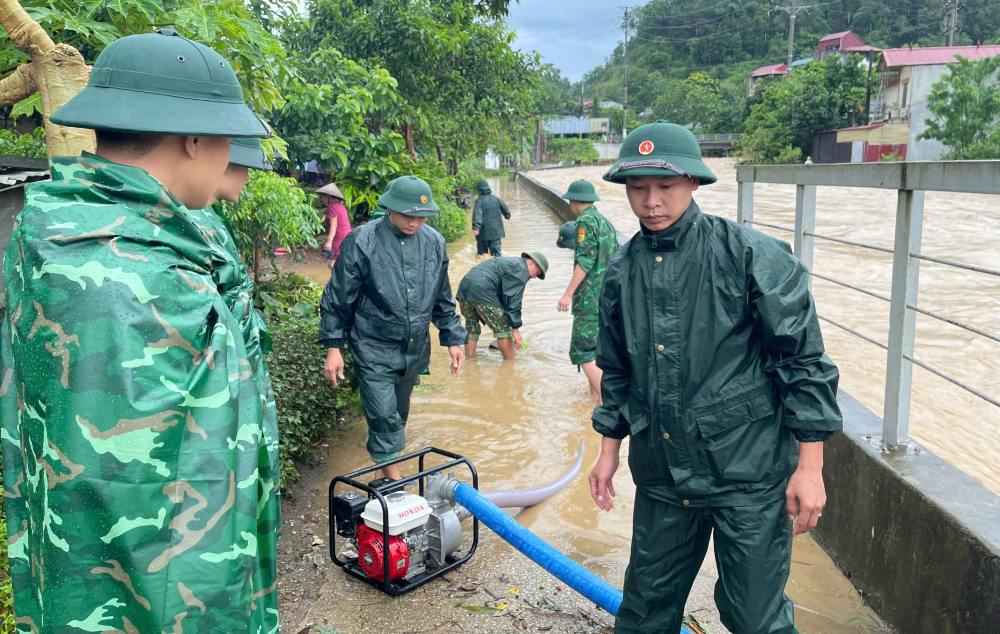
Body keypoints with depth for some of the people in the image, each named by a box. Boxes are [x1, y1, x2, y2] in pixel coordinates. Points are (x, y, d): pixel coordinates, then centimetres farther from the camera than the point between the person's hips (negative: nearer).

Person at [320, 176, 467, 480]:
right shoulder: (361, 242, -14)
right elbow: (337, 299, -7)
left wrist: (453, 339, 11)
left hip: (415, 350, 5)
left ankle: (389, 453, 40)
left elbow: (443, 299, 12)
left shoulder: (434, 242, 0)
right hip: (374, 351, -5)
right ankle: (391, 475, 9)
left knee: (399, 412, 19)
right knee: (384, 415, -7)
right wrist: (333, 346, -8)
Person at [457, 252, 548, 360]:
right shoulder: (521, 270, 2)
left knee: (471, 329, 21)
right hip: (481, 289, -10)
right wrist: (515, 328, -3)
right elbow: (513, 300, -7)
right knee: (503, 330, 3)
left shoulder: (508, 263, 32)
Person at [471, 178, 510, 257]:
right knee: (496, 251, 3)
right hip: (496, 231, 3)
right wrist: (507, 215, 39)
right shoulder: (496, 199, 4)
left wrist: (476, 228, -33)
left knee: (481, 251, 12)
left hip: (484, 232, -3)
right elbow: (505, 209, 17)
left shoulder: (479, 201, -11)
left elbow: (477, 215, -24)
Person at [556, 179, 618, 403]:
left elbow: (585, 260, -19)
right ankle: (595, 396, 23)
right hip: (609, 297, 9)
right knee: (594, 349, 17)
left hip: (591, 298, -9)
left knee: (583, 353, -9)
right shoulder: (606, 221, 17)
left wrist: (568, 293, -19)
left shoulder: (586, 220, -10)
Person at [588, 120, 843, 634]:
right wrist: (609, 449, 18)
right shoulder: (622, 272, 4)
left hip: (748, 473, -4)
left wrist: (809, 466, -10)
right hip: (661, 474, 5)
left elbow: (804, 360, -9)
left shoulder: (751, 256, -12)